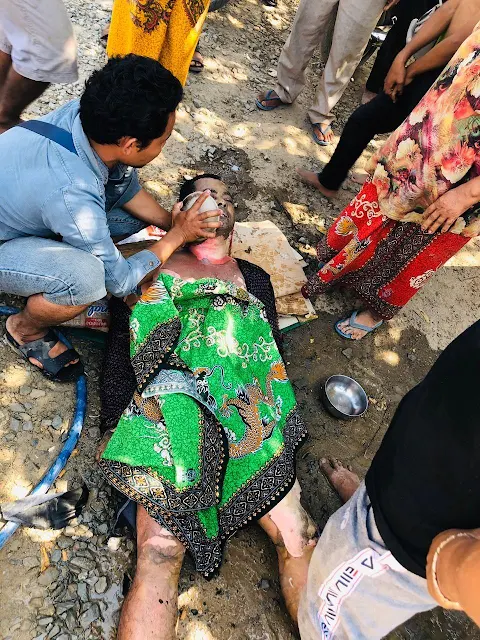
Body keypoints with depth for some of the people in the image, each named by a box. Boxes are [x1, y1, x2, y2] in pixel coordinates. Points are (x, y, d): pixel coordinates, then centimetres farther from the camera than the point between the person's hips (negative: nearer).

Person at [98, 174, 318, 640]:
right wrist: (116, 435, -2)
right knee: (159, 553, -18)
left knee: (299, 540, -8)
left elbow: (274, 355, 18)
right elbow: (120, 347, 8)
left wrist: (282, 423, 5)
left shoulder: (255, 278, 24)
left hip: (252, 417, 3)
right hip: (171, 410, -2)